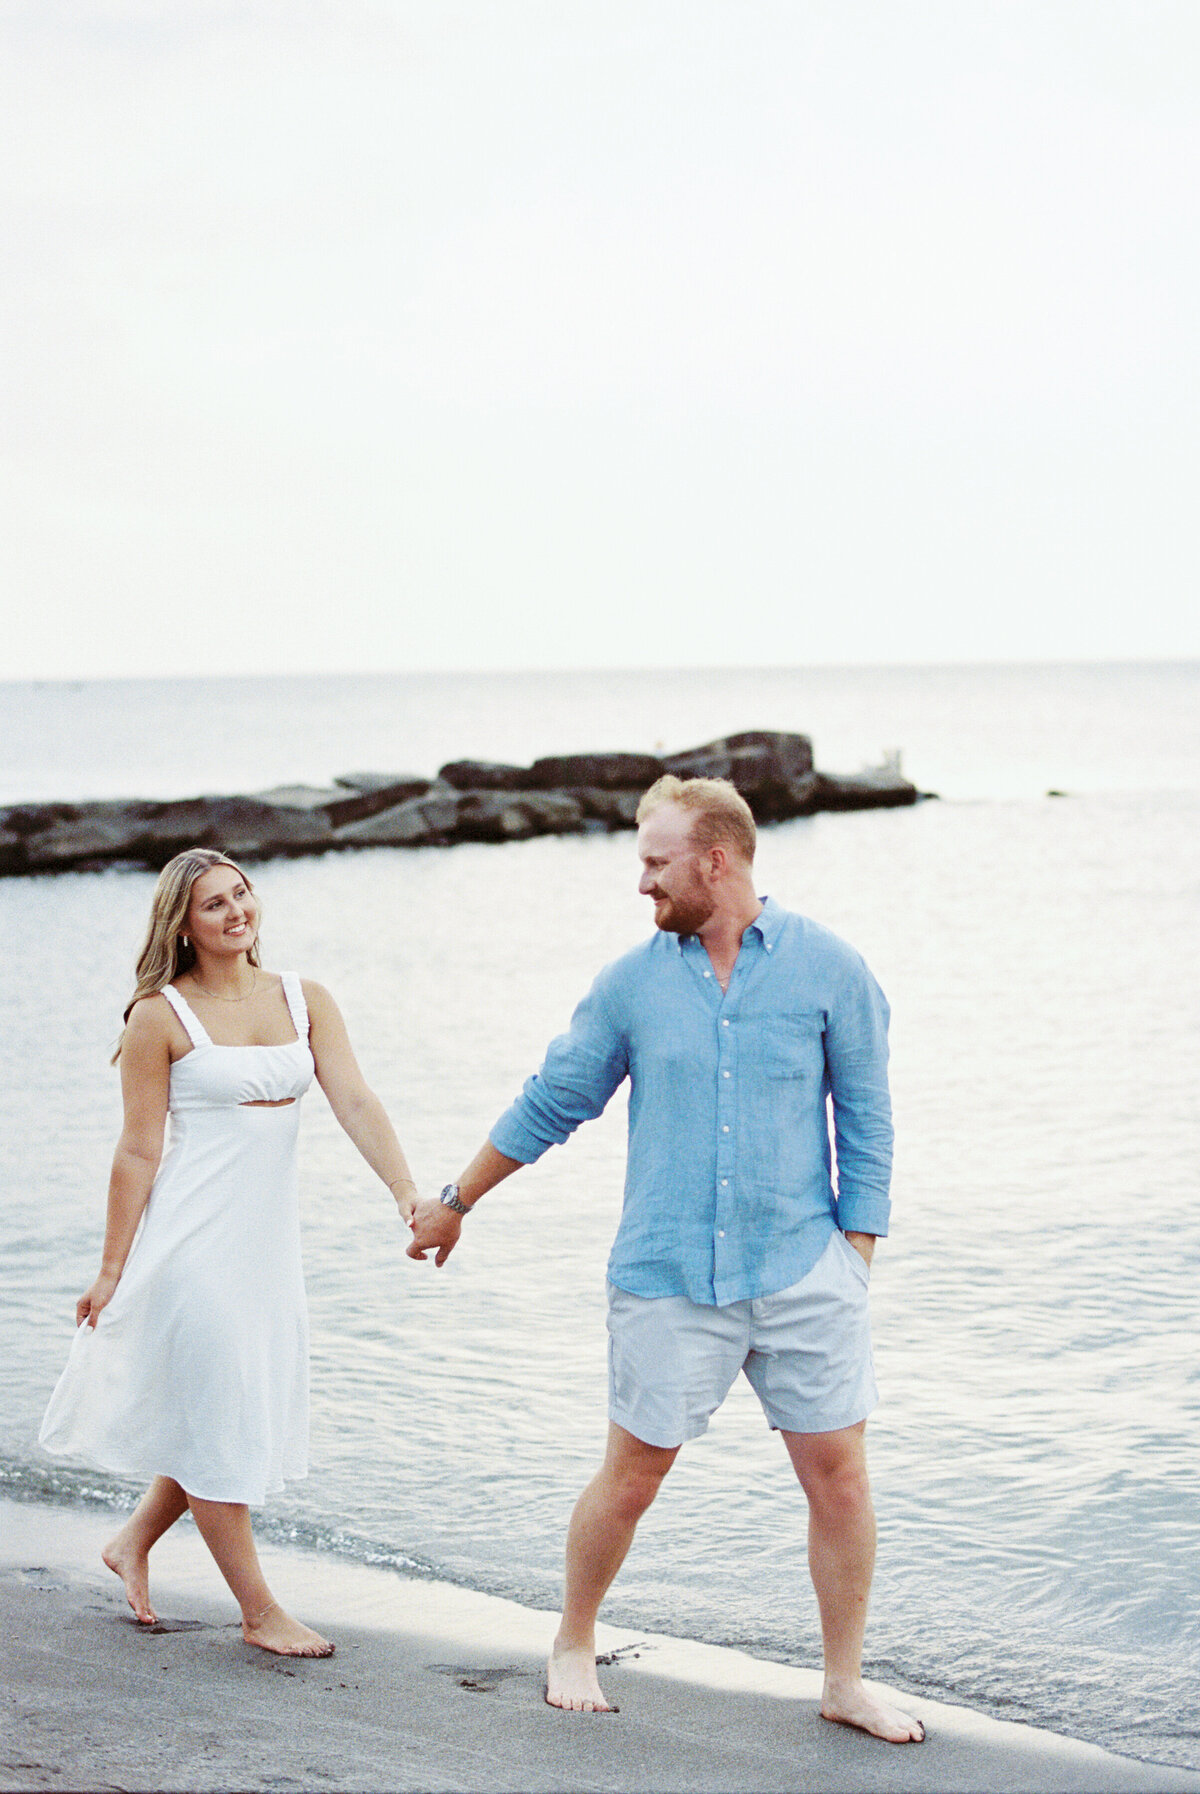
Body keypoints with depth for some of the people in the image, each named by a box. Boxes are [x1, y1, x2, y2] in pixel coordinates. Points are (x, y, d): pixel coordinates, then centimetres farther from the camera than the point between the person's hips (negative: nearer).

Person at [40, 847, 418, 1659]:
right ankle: (260, 1611, 13)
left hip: (270, 1237, 6)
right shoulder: (162, 1016, -8)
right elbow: (139, 1151, -7)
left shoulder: (305, 1000, 5)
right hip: (195, 1234, -6)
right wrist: (112, 1271, -6)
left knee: (246, 1414, 15)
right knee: (219, 1417, 2)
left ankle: (133, 1543, 36)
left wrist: (409, 1194, -19)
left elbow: (358, 1104, -4)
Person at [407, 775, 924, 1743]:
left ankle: (846, 1682, 18)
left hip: (804, 1273, 0)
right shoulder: (633, 983, 2)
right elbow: (550, 1104, 12)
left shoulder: (829, 968, -2)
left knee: (839, 1474, 2)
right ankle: (574, 1648, 28)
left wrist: (855, 1257, -1)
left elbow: (864, 1122, 3)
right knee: (632, 1475, 6)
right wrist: (454, 1203, 18)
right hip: (668, 1279, 0)